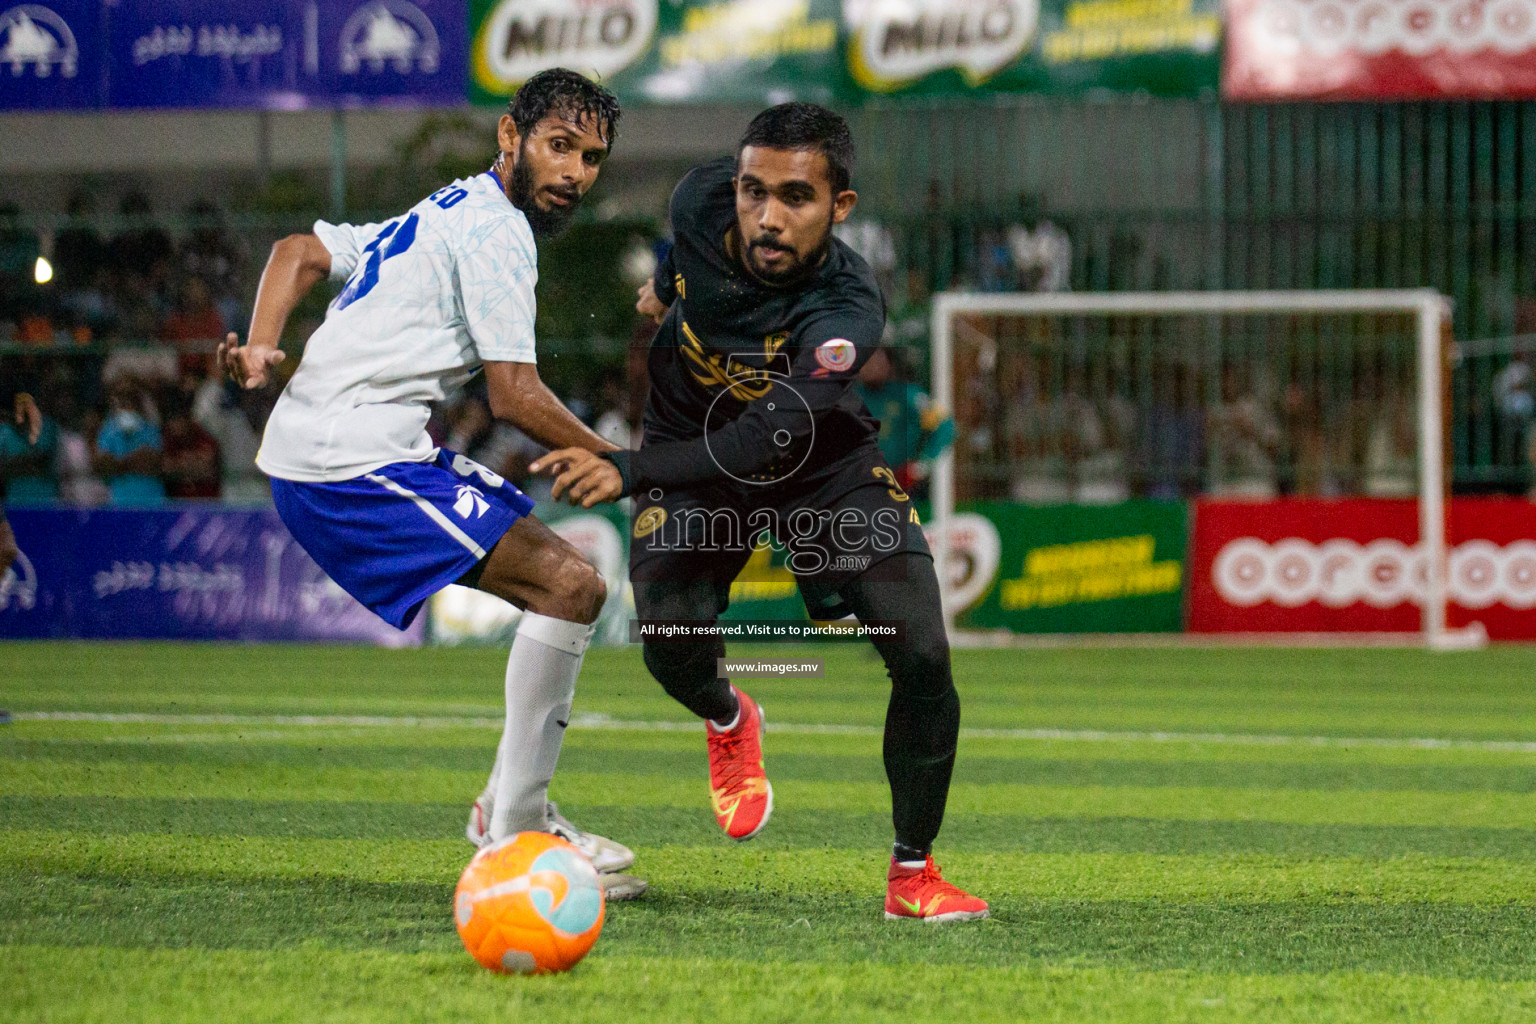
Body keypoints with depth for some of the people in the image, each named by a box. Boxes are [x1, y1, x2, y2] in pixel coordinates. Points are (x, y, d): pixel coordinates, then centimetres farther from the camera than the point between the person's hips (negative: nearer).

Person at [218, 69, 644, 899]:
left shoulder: (449, 212, 22)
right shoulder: (496, 231, -9)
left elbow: (301, 250, 24)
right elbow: (515, 397, -14)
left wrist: (261, 347, 7)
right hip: (355, 462, -10)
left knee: (562, 576, 15)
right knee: (569, 586, -19)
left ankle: (511, 805, 19)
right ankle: (514, 837, -17)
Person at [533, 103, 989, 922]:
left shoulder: (848, 311, -37)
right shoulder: (702, 203, -24)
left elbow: (765, 440, -46)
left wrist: (628, 472, -55)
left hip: (823, 464, -3)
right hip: (692, 454, 3)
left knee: (923, 659, -15)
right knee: (671, 651, -15)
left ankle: (913, 872, 5)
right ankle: (728, 723, 25)